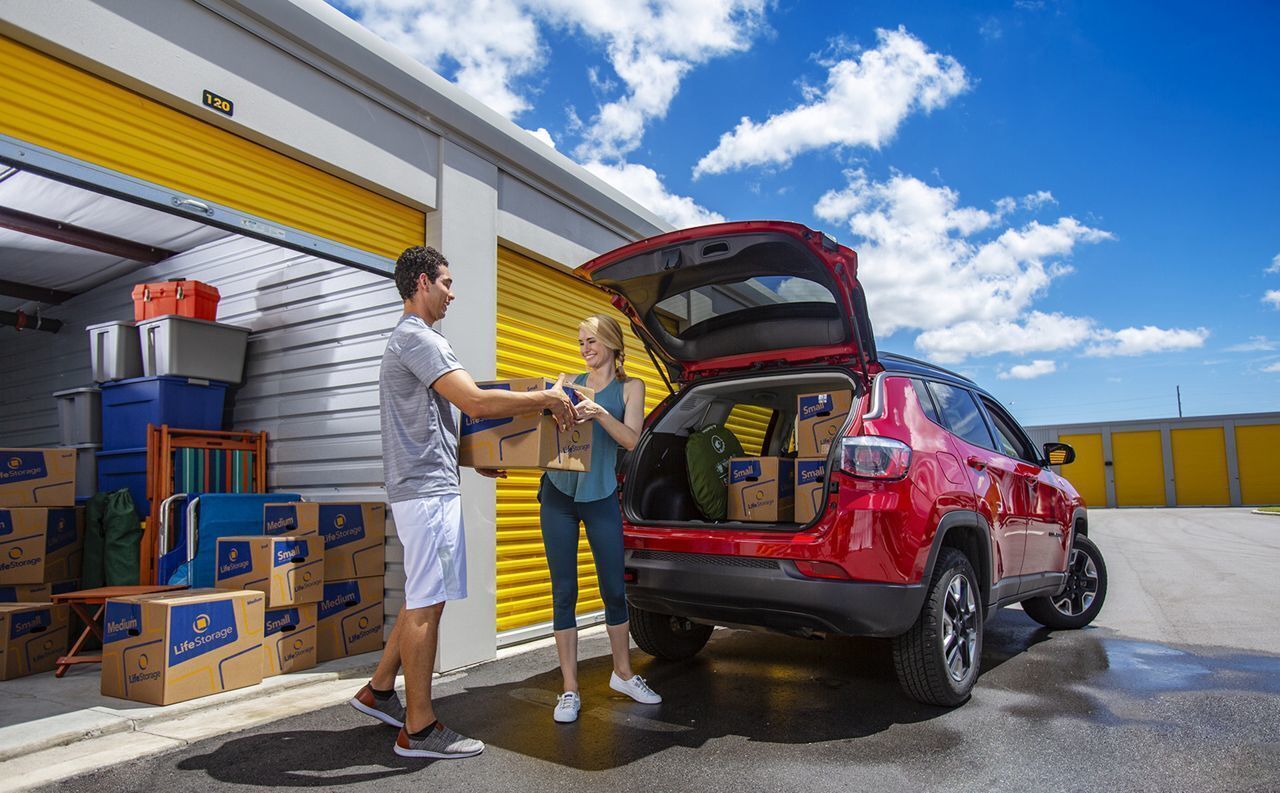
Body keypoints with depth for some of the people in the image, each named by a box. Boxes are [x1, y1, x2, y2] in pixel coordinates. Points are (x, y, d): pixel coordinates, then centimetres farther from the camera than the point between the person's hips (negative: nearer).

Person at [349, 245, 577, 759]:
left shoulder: (411, 341, 21)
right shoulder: (417, 338, -13)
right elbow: (476, 402, -24)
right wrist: (548, 399, -14)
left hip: (427, 487, 11)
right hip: (427, 490, -11)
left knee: (424, 599, 17)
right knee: (427, 605, -4)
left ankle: (379, 690, 28)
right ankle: (419, 729, 5)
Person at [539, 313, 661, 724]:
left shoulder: (629, 387, 6)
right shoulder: (568, 383, 11)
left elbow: (631, 439, -7)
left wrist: (600, 413, -23)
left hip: (601, 497, -1)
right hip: (558, 494, 1)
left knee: (614, 589, 8)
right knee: (564, 593, 3)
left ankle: (623, 674, 30)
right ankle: (570, 690, 14)